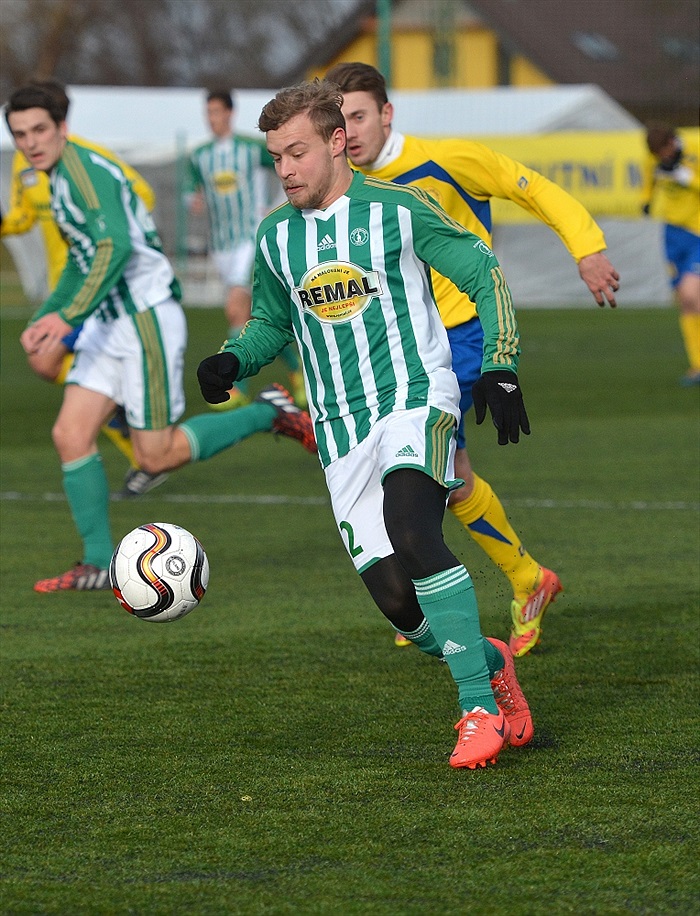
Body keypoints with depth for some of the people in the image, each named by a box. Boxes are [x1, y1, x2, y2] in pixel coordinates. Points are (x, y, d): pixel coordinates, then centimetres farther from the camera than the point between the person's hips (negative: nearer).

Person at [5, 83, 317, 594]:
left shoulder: (83, 170, -17)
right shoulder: (62, 176, 15)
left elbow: (116, 245, -30)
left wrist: (68, 316, -35)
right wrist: (47, 315, 26)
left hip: (146, 318, -9)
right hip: (110, 323, 9)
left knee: (157, 456, -4)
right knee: (71, 436, -1)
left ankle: (270, 414, 10)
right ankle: (100, 563, 4)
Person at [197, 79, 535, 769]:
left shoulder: (396, 210, -3)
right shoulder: (275, 237, 10)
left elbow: (485, 274, 5)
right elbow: (271, 323, 24)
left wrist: (499, 368, -5)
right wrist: (232, 360, 3)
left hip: (416, 401, -5)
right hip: (341, 431, 5)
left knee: (409, 528, -33)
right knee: (396, 601, -6)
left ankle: (479, 706, -27)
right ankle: (491, 664, 25)